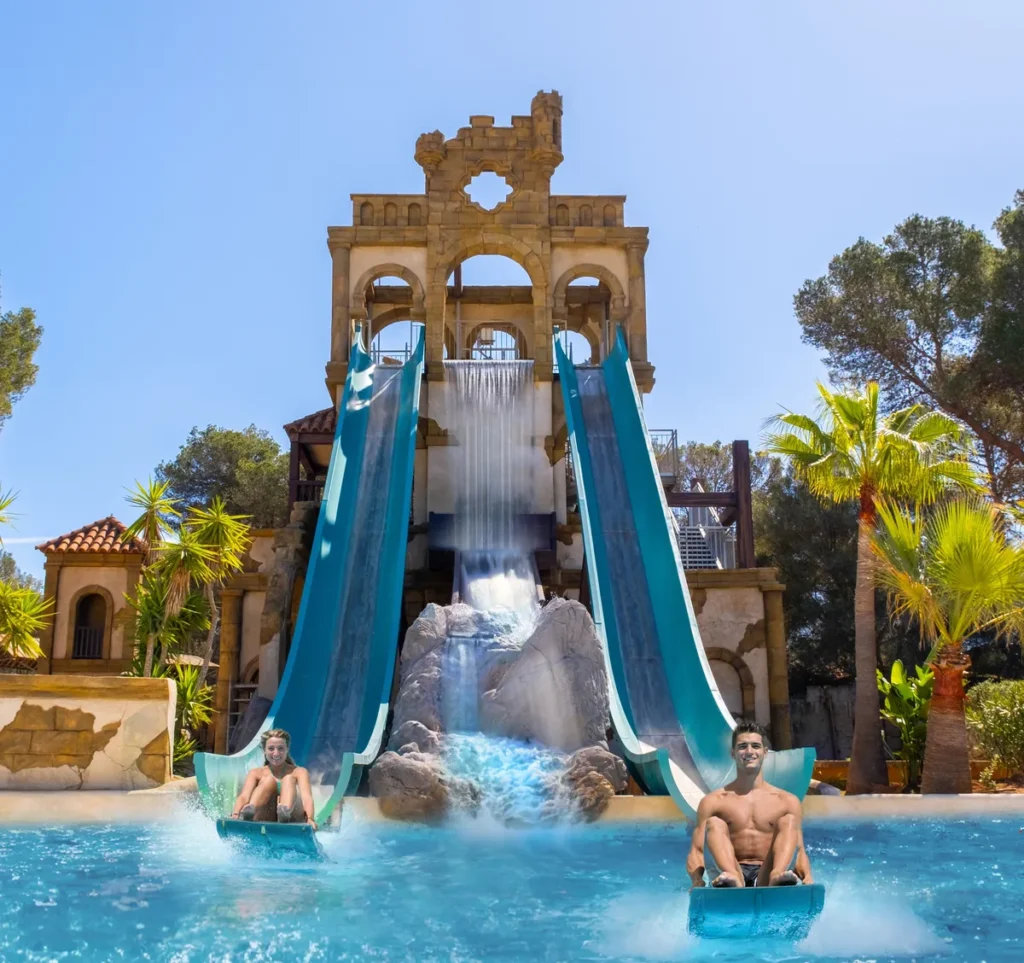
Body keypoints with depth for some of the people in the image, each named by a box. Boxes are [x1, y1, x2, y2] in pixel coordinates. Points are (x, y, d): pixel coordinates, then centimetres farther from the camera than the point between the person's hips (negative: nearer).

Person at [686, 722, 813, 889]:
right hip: (727, 873, -1)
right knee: (714, 824, -23)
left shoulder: (787, 801, 17)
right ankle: (732, 879, -52)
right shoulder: (712, 801, 12)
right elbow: (697, 851, 5)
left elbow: (798, 851, 11)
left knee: (788, 822, -18)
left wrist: (807, 877, -13)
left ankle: (777, 877, -47)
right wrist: (697, 880, -19)